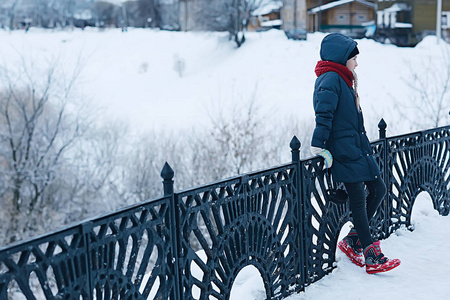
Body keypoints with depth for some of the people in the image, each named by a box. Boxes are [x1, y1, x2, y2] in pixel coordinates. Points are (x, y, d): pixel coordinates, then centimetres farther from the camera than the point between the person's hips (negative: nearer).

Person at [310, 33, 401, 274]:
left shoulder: (343, 80, 18)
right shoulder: (331, 79, -14)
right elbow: (323, 116, -23)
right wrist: (320, 147, -26)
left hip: (357, 148, 10)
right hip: (344, 151, -10)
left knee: (378, 189, 11)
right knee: (358, 200, -6)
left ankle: (352, 241, 20)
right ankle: (372, 258, 1)